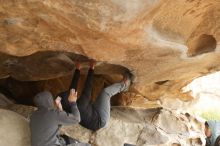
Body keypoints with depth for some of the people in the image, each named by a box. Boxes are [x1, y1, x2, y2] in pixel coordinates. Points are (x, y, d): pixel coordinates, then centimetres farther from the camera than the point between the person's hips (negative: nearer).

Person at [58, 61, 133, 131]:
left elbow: (73, 87, -5)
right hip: (100, 121, -8)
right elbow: (88, 86, -27)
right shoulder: (80, 105, -34)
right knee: (106, 92, -12)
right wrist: (91, 69, -17)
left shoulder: (67, 107, -13)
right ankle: (124, 85, 12)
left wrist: (77, 69, -1)